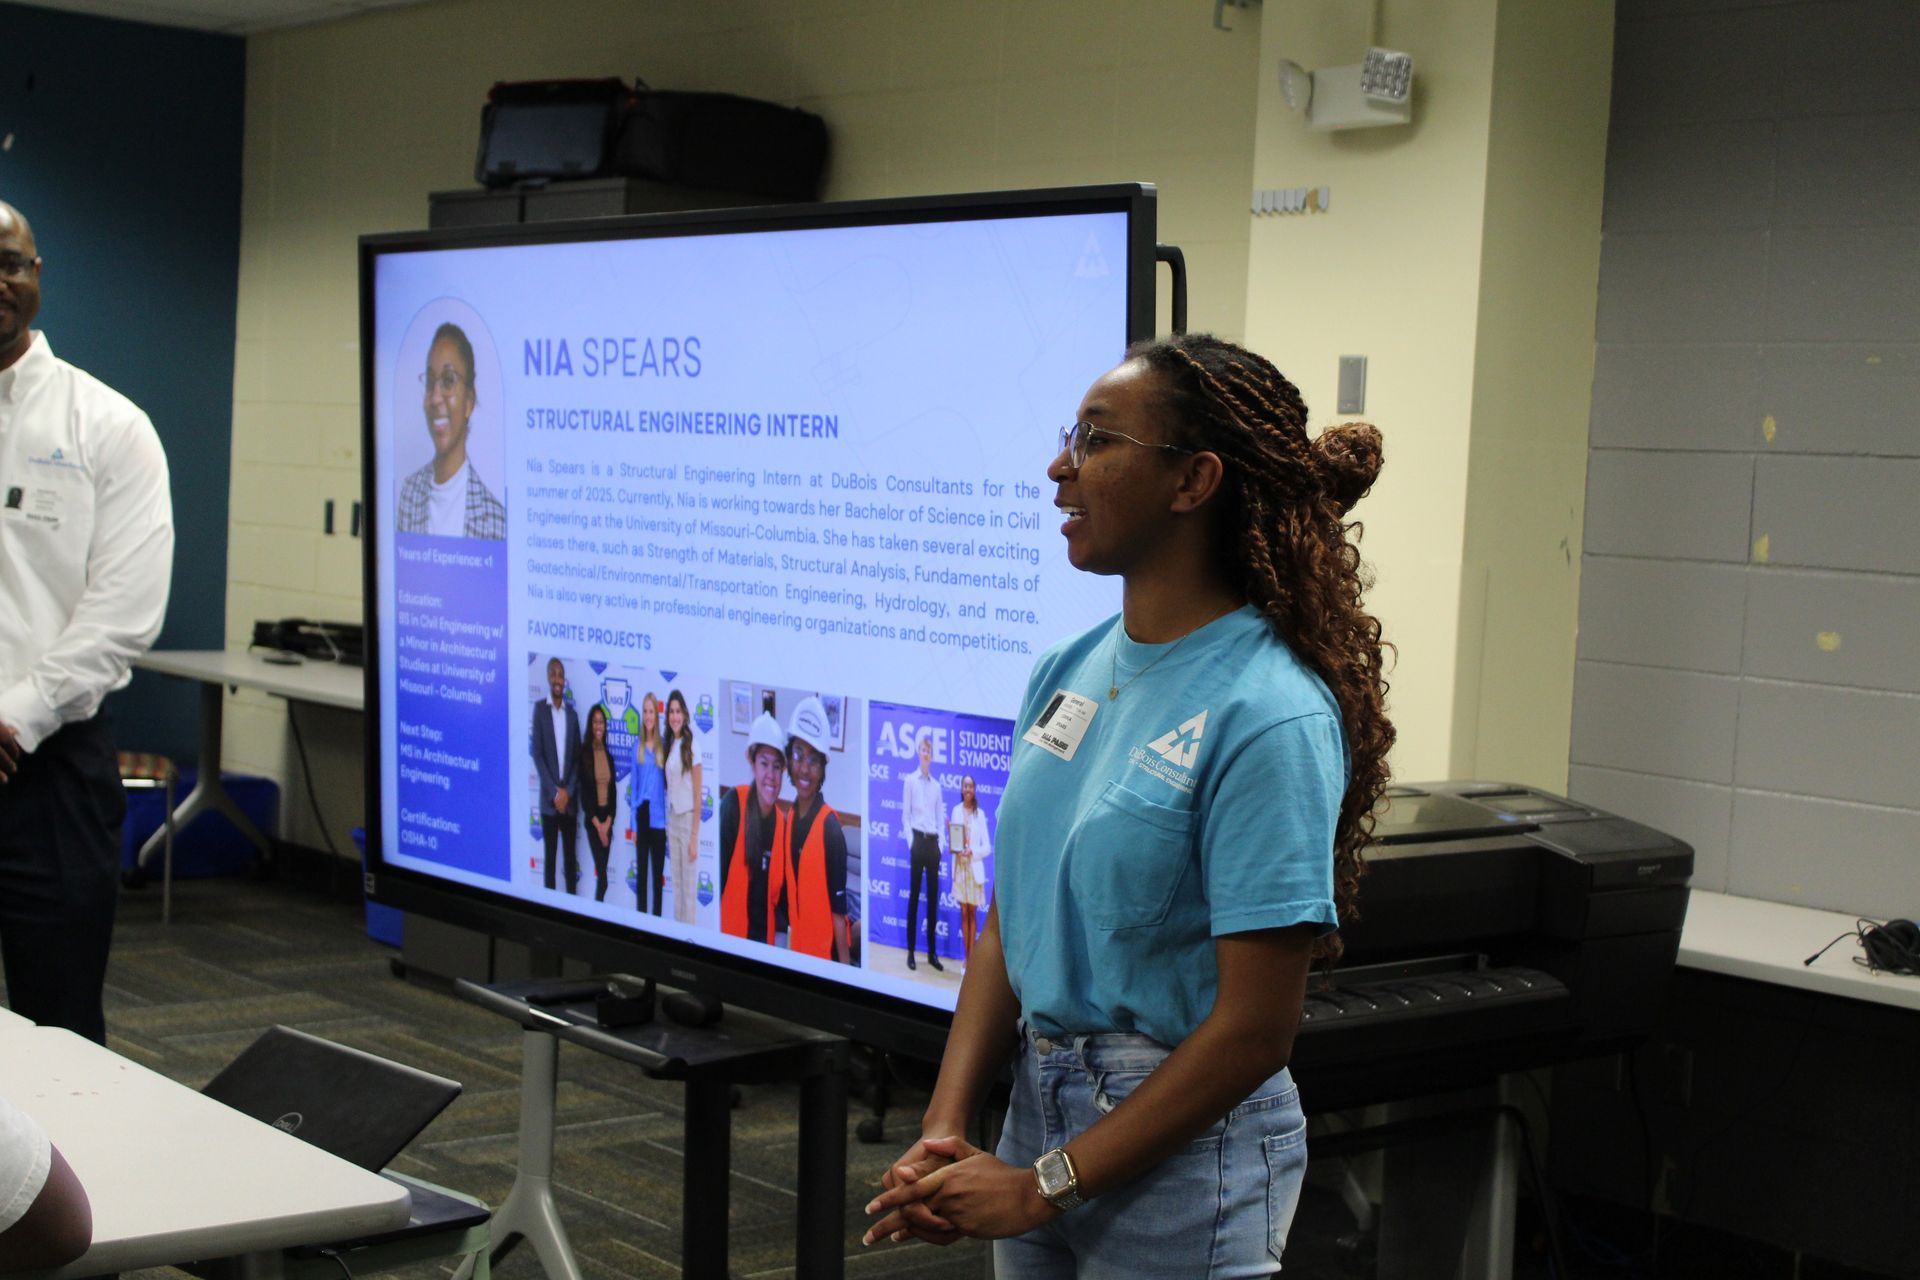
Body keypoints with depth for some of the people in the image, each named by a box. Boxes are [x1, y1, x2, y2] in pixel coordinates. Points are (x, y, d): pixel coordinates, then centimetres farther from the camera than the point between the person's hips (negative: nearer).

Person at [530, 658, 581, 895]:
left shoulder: (572, 714, 11)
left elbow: (577, 758, 9)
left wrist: (568, 791, -6)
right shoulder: (540, 709, 0)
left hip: (569, 800, 3)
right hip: (549, 799, -3)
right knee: (550, 856, 2)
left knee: (571, 856, 5)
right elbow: (537, 754, -5)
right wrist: (554, 792, -12)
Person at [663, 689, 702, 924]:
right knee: (676, 885, 12)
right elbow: (669, 788, 13)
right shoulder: (669, 746, 9)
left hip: (688, 819, -7)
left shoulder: (691, 746, -11)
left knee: (688, 888, -3)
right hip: (671, 818, 7)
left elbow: (698, 796, -12)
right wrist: (667, 821, 8)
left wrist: (694, 837, -14)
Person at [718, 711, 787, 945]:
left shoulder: (782, 821, 3)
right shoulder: (733, 804, -13)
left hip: (765, 938, 5)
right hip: (730, 933, -5)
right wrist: (715, 931, -18)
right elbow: (717, 870, -15)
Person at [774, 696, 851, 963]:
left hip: (825, 954, -7)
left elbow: (839, 910, -17)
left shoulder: (831, 828, -17)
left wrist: (845, 967, -18)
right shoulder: (789, 820, 4)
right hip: (796, 951, 7)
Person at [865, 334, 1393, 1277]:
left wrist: (1043, 1186, -15)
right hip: (1039, 1106, 6)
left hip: (1184, 1146, -6)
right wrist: (945, 1128, -5)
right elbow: (1007, 924, 7)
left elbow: (1255, 1028, -19)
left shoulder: (1271, 714, -18)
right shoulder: (1068, 670, 4)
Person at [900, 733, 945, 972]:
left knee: (933, 897, 5)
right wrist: (911, 842, -11)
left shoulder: (936, 785, 14)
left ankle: (932, 952, 10)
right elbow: (905, 815, -1)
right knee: (914, 895, -3)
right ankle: (910, 951, -1)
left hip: (933, 843, 4)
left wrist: (940, 844, 2)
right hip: (917, 840, -4)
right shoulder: (910, 781, 2)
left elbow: (940, 818, 14)